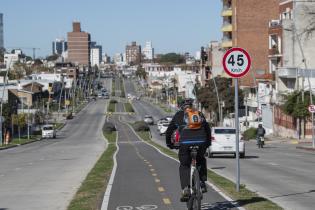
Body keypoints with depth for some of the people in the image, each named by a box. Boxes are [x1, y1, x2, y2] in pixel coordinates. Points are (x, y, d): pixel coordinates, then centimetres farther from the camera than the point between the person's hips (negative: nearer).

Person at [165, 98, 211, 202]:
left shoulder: (178, 115, 15)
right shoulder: (199, 114, 19)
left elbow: (169, 131, 17)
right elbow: (207, 129, 21)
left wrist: (169, 143, 29)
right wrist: (208, 142, 34)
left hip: (185, 144, -2)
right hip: (201, 145, 2)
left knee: (184, 166, 11)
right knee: (201, 161, 29)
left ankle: (185, 189, -6)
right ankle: (203, 183, 17)